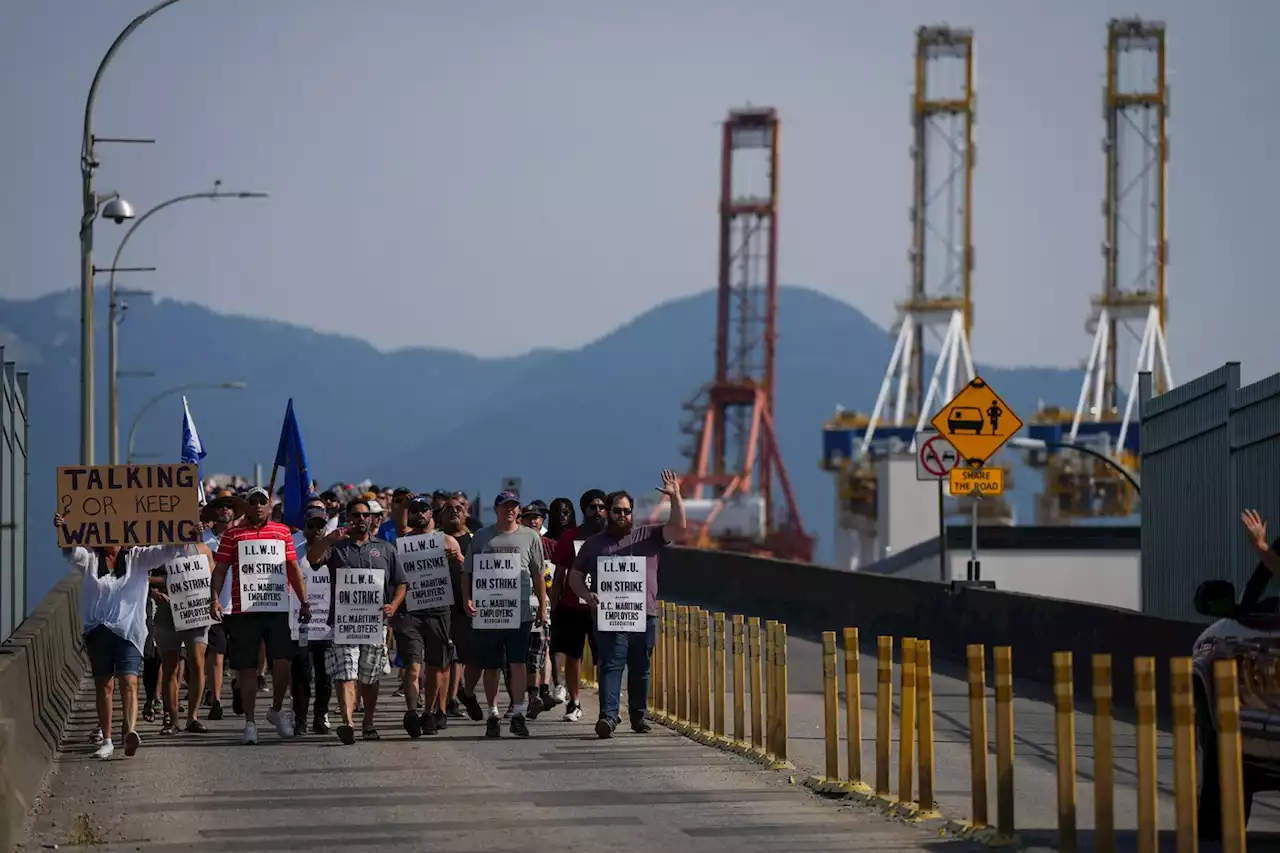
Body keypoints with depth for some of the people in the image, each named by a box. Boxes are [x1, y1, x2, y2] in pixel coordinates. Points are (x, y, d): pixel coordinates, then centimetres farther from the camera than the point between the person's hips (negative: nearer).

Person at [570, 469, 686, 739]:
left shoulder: (648, 536, 13)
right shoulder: (594, 543, 13)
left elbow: (678, 528, 1)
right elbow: (575, 576, 14)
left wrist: (675, 497, -11)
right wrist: (587, 595, -6)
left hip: (645, 616, 2)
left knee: (640, 668, 9)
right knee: (611, 665, -12)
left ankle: (639, 716, 19)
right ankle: (608, 716, -21)